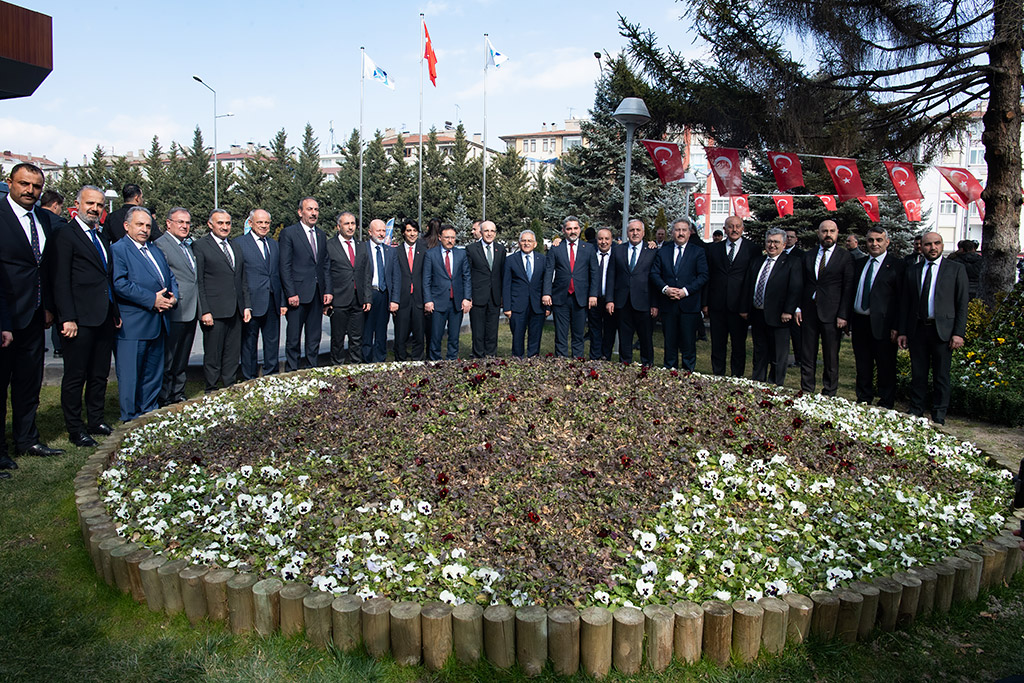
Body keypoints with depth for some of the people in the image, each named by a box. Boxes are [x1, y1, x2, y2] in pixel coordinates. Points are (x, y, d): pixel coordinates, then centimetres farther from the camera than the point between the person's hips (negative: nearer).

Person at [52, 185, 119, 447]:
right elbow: (61, 281, -12)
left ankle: (96, 421, 25)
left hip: (105, 318, 8)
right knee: (75, 377, 2)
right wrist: (67, 318, -17)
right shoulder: (66, 235, -6)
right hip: (81, 319, -7)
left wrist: (116, 312, 18)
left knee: (99, 374, 14)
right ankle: (75, 429, 10)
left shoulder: (102, 237, 18)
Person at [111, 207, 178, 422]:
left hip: (157, 324, 8)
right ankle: (130, 420, 9)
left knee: (153, 374, 14)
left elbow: (170, 278, 22)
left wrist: (173, 297, 0)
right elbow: (120, 284, -18)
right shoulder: (118, 249, -6)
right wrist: (152, 299, -19)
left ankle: (149, 413, 25)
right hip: (133, 326, -8)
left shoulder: (156, 251, 20)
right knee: (130, 375, 0)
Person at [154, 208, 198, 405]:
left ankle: (178, 395, 25)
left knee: (182, 359, 16)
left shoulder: (190, 245, 17)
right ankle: (164, 400, 8)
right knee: (168, 360, 0)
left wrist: (200, 309, 16)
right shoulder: (160, 244, -9)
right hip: (175, 312, -8)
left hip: (191, 311, 8)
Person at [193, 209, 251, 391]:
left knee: (233, 354, 10)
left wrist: (246, 306, 11)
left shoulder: (236, 248, 18)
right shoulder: (200, 247, -2)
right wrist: (205, 311, -13)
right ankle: (211, 392, 13)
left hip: (235, 312, 6)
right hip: (214, 312, -6)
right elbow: (198, 283, -6)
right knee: (213, 355, 2)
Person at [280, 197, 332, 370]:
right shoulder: (288, 233, -4)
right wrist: (291, 293, -14)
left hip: (318, 294, 5)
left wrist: (328, 290, 5)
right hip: (298, 294, -5)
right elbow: (285, 266, -8)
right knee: (293, 338, 2)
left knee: (314, 338, 11)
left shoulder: (321, 235, 14)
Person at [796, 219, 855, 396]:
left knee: (831, 357, 4)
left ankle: (829, 394, 14)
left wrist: (843, 315, -9)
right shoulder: (808, 256, 12)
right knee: (807, 356, 7)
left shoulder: (845, 257, 0)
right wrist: (798, 308, 5)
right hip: (808, 312, 3)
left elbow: (848, 288, -3)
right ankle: (806, 392, 17)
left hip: (831, 314, -3)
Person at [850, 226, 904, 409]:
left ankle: (886, 405, 14)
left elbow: (901, 299, -7)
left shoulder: (897, 265, -4)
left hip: (882, 324, -5)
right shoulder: (859, 264, 14)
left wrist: (896, 327, -13)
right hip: (859, 322, 5)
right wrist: (849, 321, 9)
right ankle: (864, 401, 25)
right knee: (863, 366, 13)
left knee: (886, 367, 3)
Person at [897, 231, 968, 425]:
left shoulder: (956, 269, 3)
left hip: (943, 330, -2)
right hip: (917, 329, 2)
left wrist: (958, 333, -7)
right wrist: (902, 331, 5)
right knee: (918, 375, 8)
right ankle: (915, 413, 19)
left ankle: (938, 417, 14)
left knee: (941, 376, 5)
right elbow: (905, 304, 12)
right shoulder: (912, 271, 11)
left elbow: (962, 304, 0)